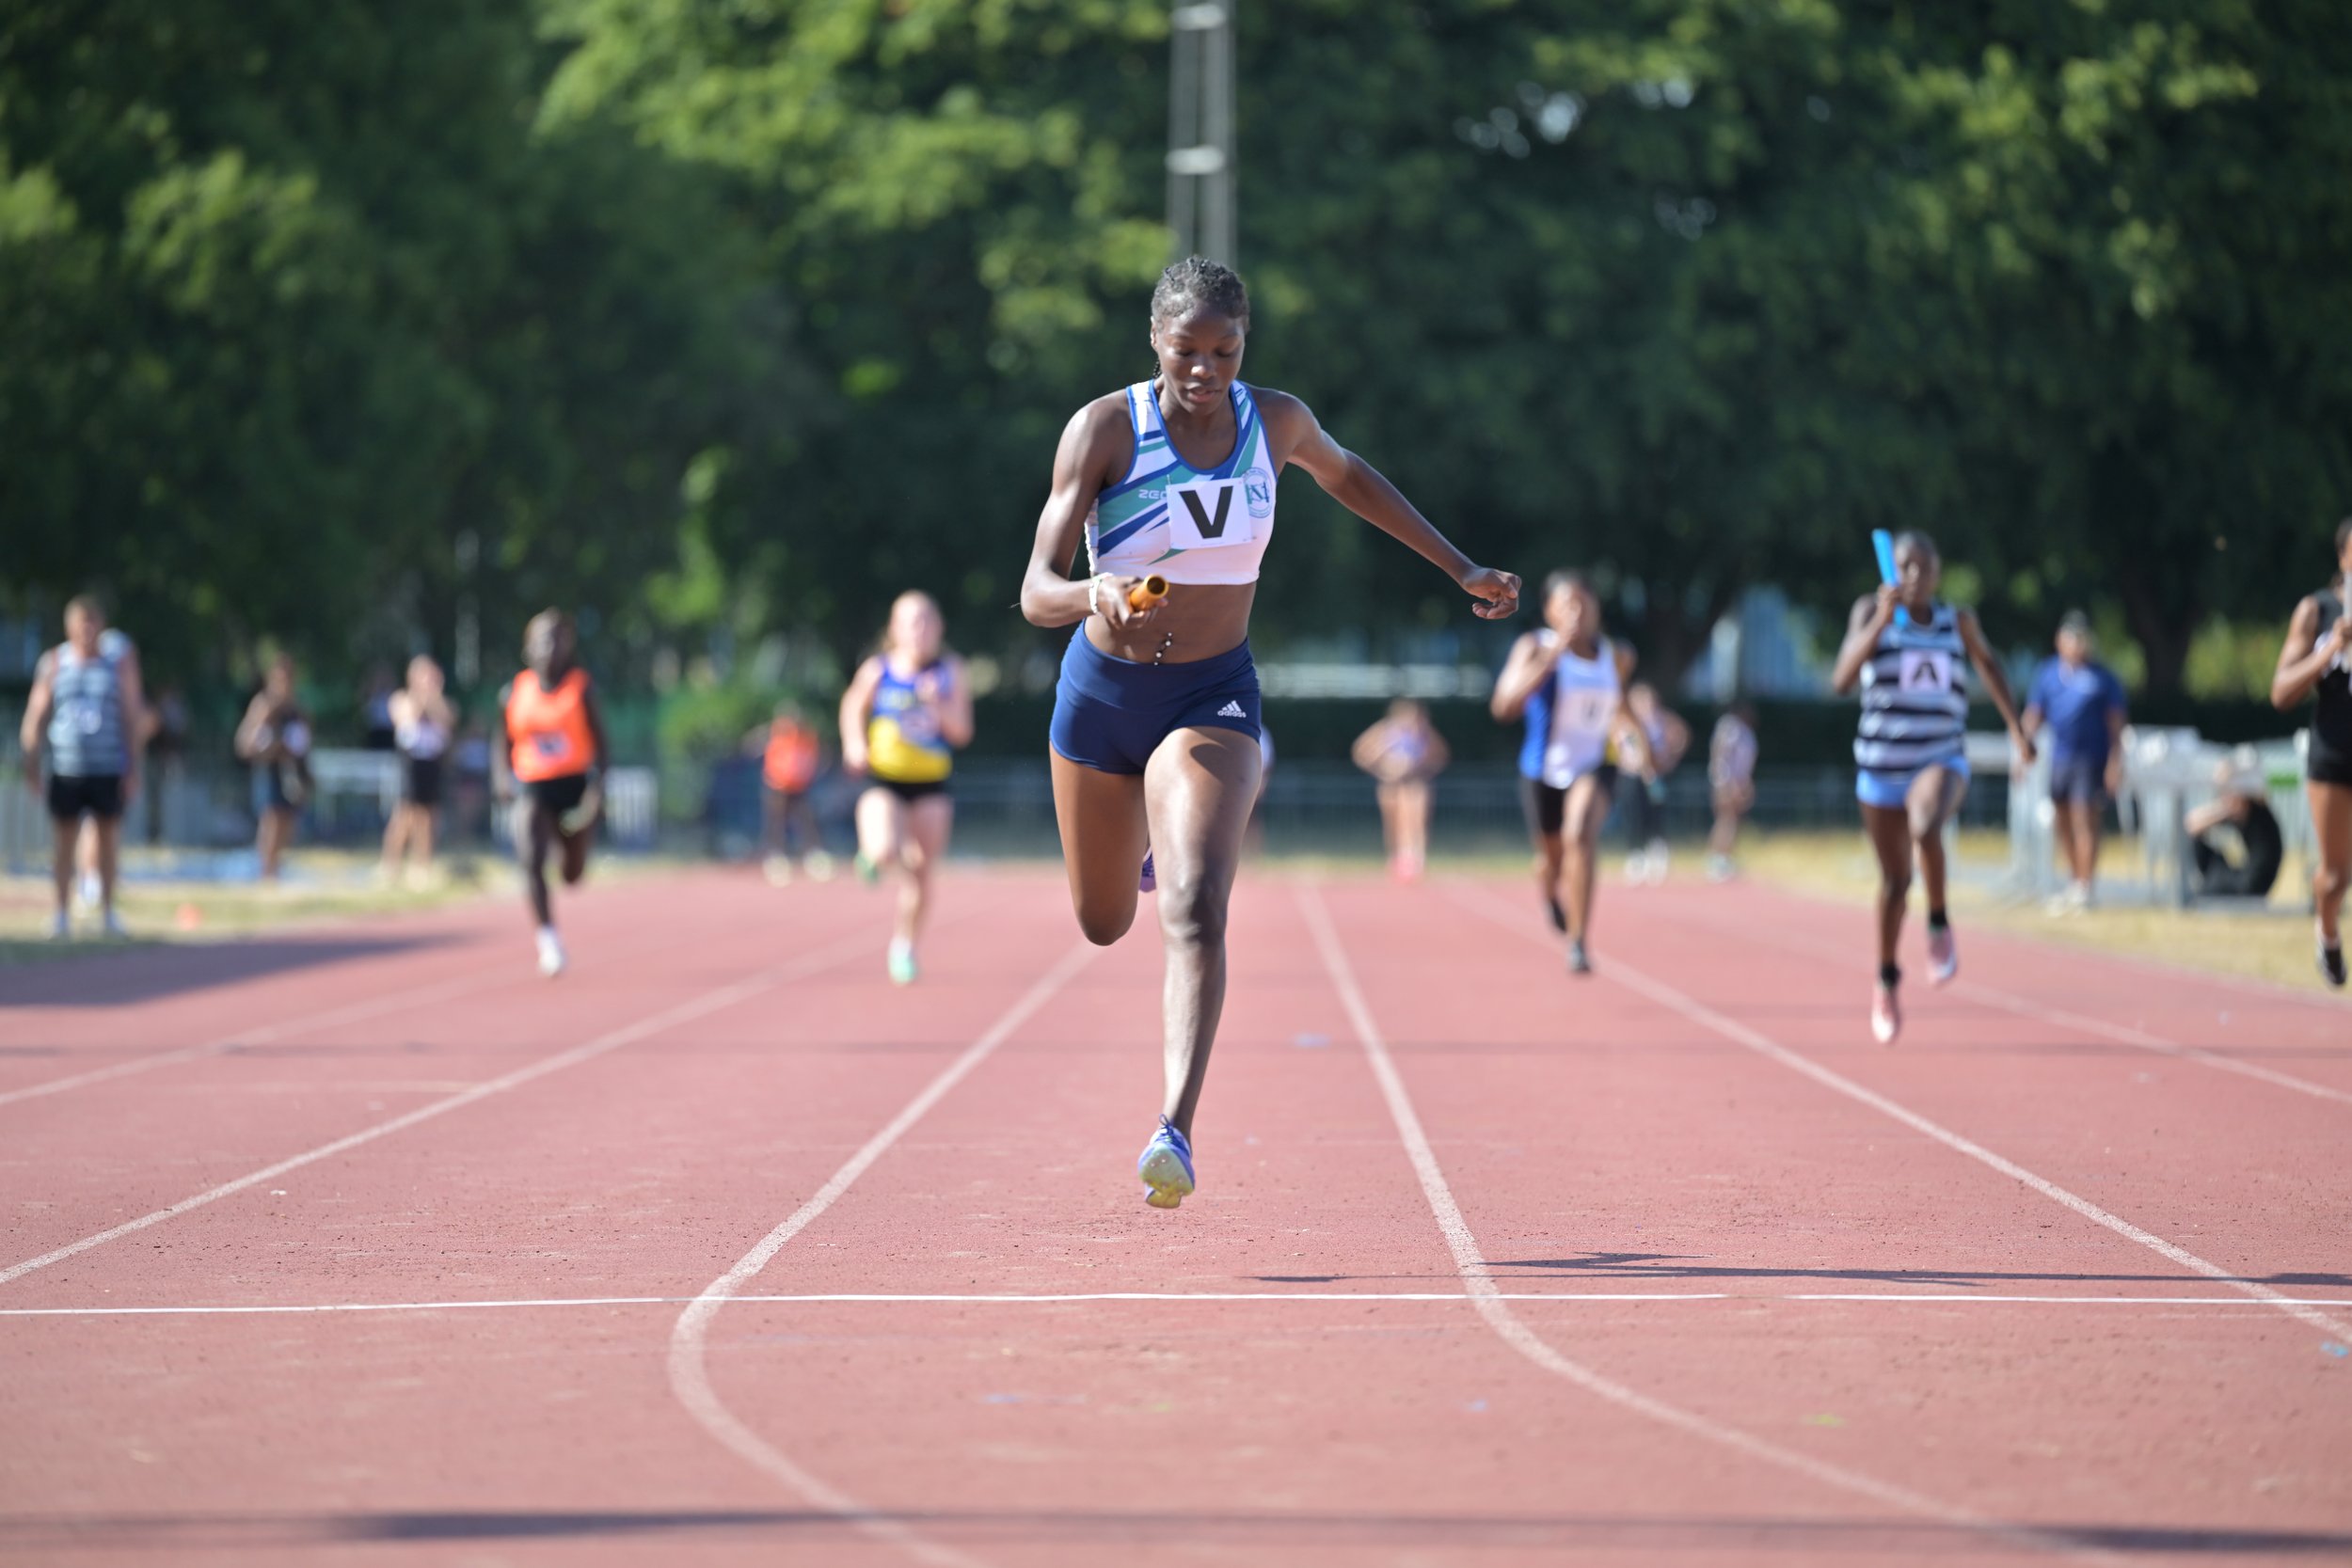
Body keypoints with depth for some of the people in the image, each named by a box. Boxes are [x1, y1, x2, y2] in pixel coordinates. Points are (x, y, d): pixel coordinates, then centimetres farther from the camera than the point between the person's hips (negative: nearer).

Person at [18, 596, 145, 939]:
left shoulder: (120, 662, 3)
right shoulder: (54, 663, 3)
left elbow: (132, 717, 4)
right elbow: (36, 715, 6)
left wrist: (133, 768, 0)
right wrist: (31, 765, 2)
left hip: (109, 770, 0)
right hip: (66, 768, 0)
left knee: (109, 839, 6)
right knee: (63, 840, 0)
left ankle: (107, 911, 18)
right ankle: (62, 915, 6)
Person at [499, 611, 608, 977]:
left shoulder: (582, 689, -2)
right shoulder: (514, 693, 3)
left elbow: (599, 740, 0)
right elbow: (505, 743, 14)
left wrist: (598, 782, -14)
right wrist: (504, 776, -3)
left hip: (575, 786, 0)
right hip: (532, 788, 0)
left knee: (573, 875, 11)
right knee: (530, 860, -24)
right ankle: (548, 939, -18)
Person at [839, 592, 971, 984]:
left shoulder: (951, 673, -1)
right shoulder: (877, 672, -5)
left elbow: (962, 732, -3)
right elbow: (853, 707, 13)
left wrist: (938, 705, -21)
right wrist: (854, 744, -4)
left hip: (931, 787, 2)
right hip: (884, 782, -2)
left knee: (920, 874, 6)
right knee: (885, 852, -27)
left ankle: (903, 946, 28)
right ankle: (871, 854, 12)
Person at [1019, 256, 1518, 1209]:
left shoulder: (1276, 421, -6)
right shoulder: (1105, 429, -15)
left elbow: (1347, 478, 18)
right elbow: (1037, 591, -21)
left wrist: (1461, 570, 21)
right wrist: (1094, 595, -44)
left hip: (1214, 698, 0)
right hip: (1103, 694, 0)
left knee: (1195, 909, -24)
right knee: (1105, 924, 20)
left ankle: (1176, 1132, -30)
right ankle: (1150, 831, 58)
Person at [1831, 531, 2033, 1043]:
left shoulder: (1958, 620, 4)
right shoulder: (1871, 612, -2)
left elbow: (1986, 664, 25)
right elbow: (1841, 680, -16)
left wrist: (2015, 726, 28)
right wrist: (1881, 620, -24)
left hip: (1942, 760, 0)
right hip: (1882, 764, 0)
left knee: (1925, 827, -35)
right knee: (1895, 880, 10)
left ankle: (1939, 925, -14)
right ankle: (1886, 983, 32)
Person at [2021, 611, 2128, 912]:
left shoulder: (2103, 678, 1)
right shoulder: (2047, 674, 11)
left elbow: (2115, 724, 1)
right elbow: (2034, 717, 13)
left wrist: (2115, 763, -7)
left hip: (2092, 759, -4)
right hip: (2060, 759, 4)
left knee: (2085, 819, -10)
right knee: (2064, 822, 9)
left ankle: (2085, 886, -8)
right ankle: (2074, 880, 23)